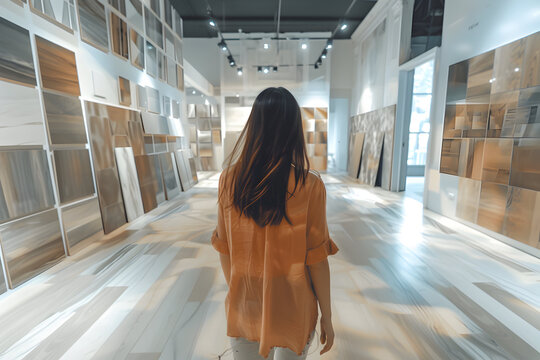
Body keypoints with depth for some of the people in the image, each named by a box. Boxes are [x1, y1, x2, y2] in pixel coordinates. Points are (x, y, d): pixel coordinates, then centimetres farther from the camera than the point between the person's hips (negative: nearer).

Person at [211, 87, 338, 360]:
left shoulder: (229, 179, -14)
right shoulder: (309, 186, -22)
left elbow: (224, 249, -5)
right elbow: (316, 260, -15)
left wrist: (236, 290, 13)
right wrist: (327, 317, 1)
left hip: (244, 306, 2)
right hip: (292, 309, -1)